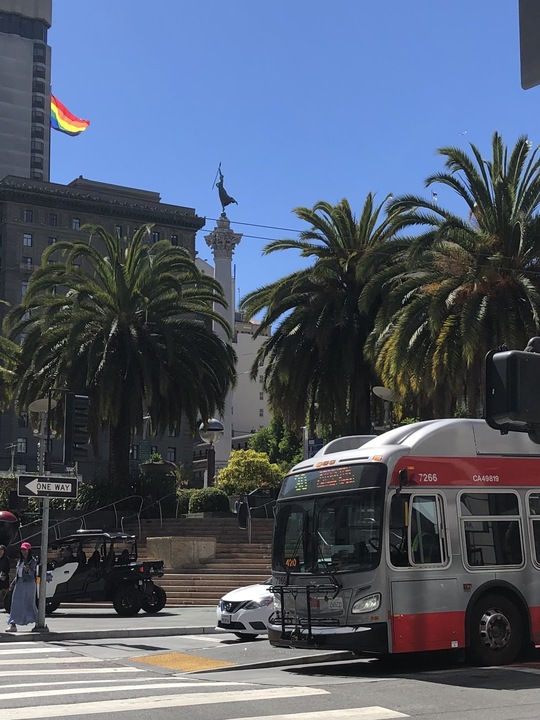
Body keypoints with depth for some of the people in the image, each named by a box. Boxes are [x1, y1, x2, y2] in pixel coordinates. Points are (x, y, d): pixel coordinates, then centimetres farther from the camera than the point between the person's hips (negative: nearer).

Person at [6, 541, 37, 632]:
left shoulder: (33, 561, -5)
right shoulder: (20, 560, 16)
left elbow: (32, 572, -19)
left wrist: (28, 570, -41)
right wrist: (13, 583, 21)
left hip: (29, 583, -7)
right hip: (19, 584, 7)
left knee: (30, 604, -2)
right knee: (16, 604, 0)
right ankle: (13, 625, -2)